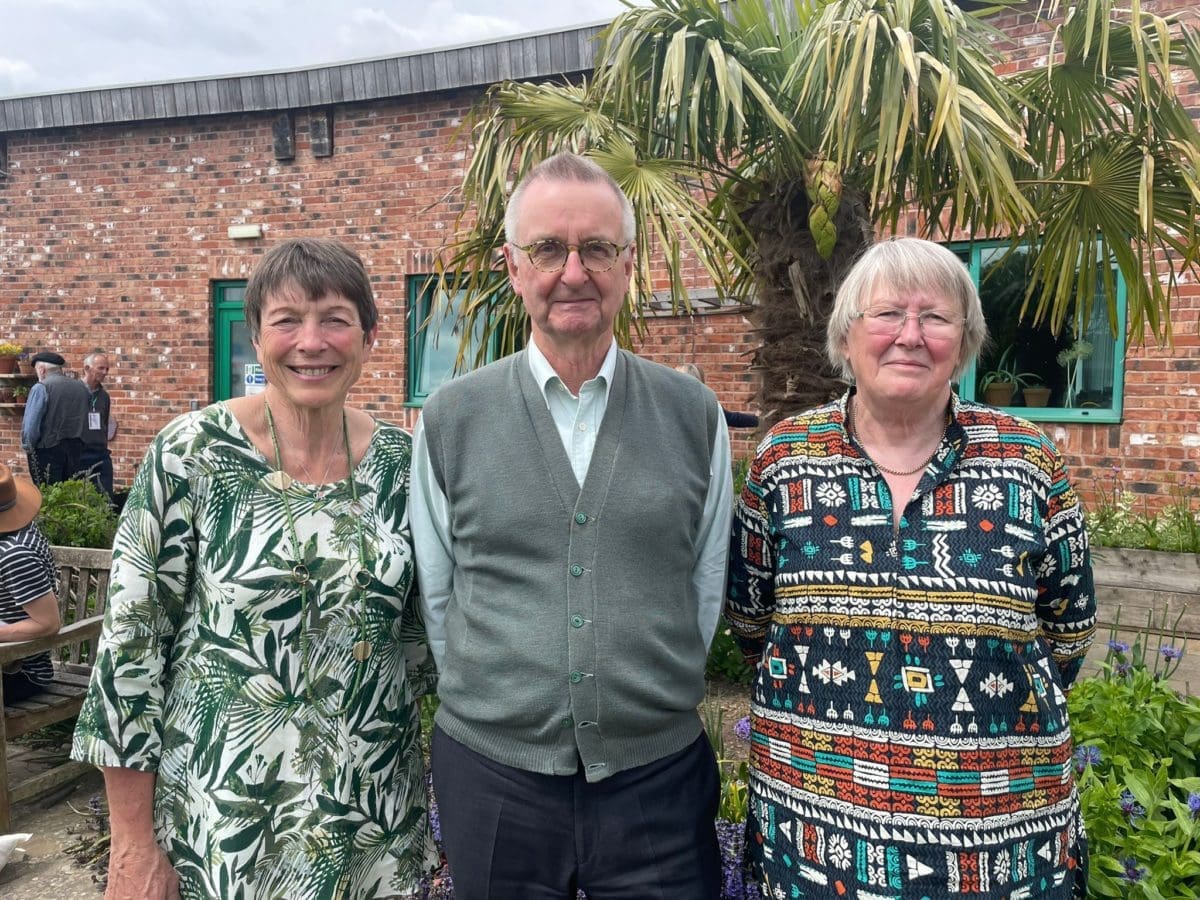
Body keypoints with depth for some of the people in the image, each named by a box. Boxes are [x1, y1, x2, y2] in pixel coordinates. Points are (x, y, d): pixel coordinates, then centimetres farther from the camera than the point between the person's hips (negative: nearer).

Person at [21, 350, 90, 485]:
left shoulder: (41, 388, -9)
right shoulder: (82, 387, 6)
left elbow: (30, 424, -12)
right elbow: (85, 421, 5)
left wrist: (28, 447, 2)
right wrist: (76, 440, 14)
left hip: (48, 450, -5)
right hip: (76, 449, 5)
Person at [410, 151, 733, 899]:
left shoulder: (695, 414, -2)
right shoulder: (450, 419, -3)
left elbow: (706, 586, 5)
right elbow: (436, 595, 4)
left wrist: (648, 698, 4)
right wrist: (497, 702, 3)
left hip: (660, 776, 0)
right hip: (491, 775, 0)